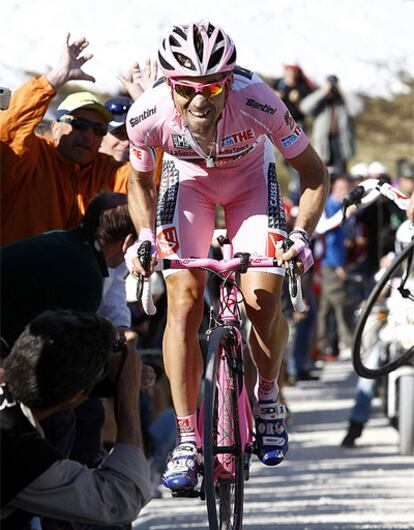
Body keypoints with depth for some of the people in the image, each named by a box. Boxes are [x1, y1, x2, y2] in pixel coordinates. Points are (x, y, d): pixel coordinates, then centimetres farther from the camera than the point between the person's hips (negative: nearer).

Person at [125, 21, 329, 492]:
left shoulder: (258, 103, -37)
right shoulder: (148, 115, -32)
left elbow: (312, 171, -21)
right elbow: (140, 181, -8)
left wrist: (301, 235, -34)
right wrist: (144, 237, -23)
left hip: (250, 178, -1)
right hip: (187, 178, 1)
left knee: (262, 304, -18)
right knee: (183, 303, -16)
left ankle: (268, 397, 12)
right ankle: (186, 443, -9)